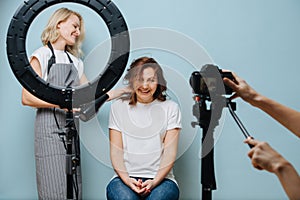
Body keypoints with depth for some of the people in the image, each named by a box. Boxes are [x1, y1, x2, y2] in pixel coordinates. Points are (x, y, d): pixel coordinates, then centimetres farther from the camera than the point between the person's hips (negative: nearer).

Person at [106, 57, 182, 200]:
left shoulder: (170, 108, 8)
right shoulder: (118, 107, 11)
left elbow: (170, 151, 2)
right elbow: (116, 150, 5)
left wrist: (155, 182, -13)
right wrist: (127, 179, -11)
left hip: (161, 178, 0)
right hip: (124, 177, 1)